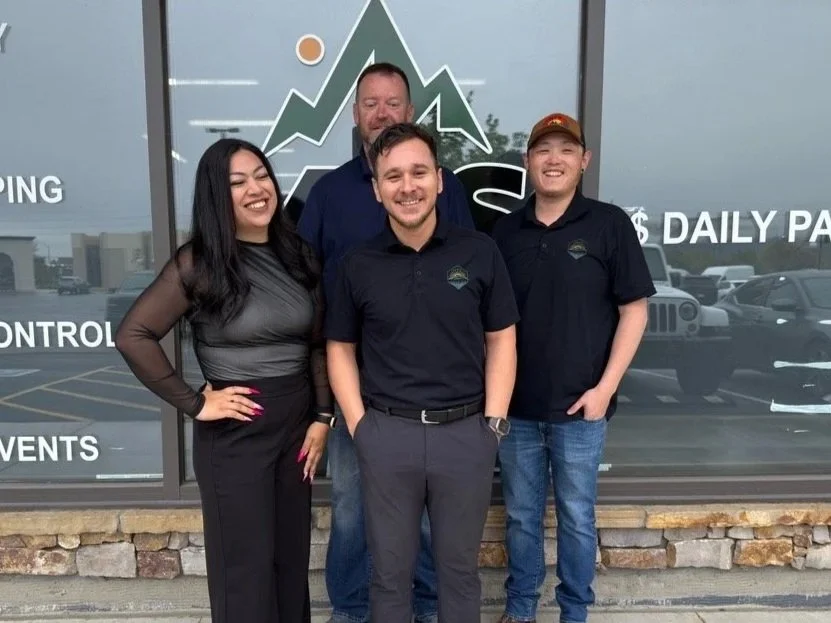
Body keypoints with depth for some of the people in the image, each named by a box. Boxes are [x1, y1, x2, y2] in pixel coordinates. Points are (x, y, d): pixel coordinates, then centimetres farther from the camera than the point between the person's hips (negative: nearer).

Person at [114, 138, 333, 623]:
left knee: (292, 560, 19)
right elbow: (133, 336, -14)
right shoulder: (199, 262, -11)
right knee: (245, 568, 8)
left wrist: (322, 416, 2)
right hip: (235, 432, -5)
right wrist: (194, 403, -13)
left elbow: (319, 344, 9)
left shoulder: (299, 256, 4)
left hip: (298, 425, 5)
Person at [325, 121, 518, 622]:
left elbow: (501, 341, 2)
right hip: (387, 433, 1)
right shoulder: (358, 265, 0)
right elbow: (340, 348, 6)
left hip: (466, 431, 0)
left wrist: (494, 423, -3)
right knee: (391, 570, 16)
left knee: (460, 567, 17)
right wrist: (358, 425, -2)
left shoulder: (480, 252, -2)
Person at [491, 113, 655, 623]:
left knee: (576, 516, 13)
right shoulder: (505, 231, 5)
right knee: (521, 515, 16)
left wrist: (605, 386, -10)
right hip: (516, 404, 3)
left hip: (579, 405, -2)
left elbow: (634, 310, -4)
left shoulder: (609, 224, -4)